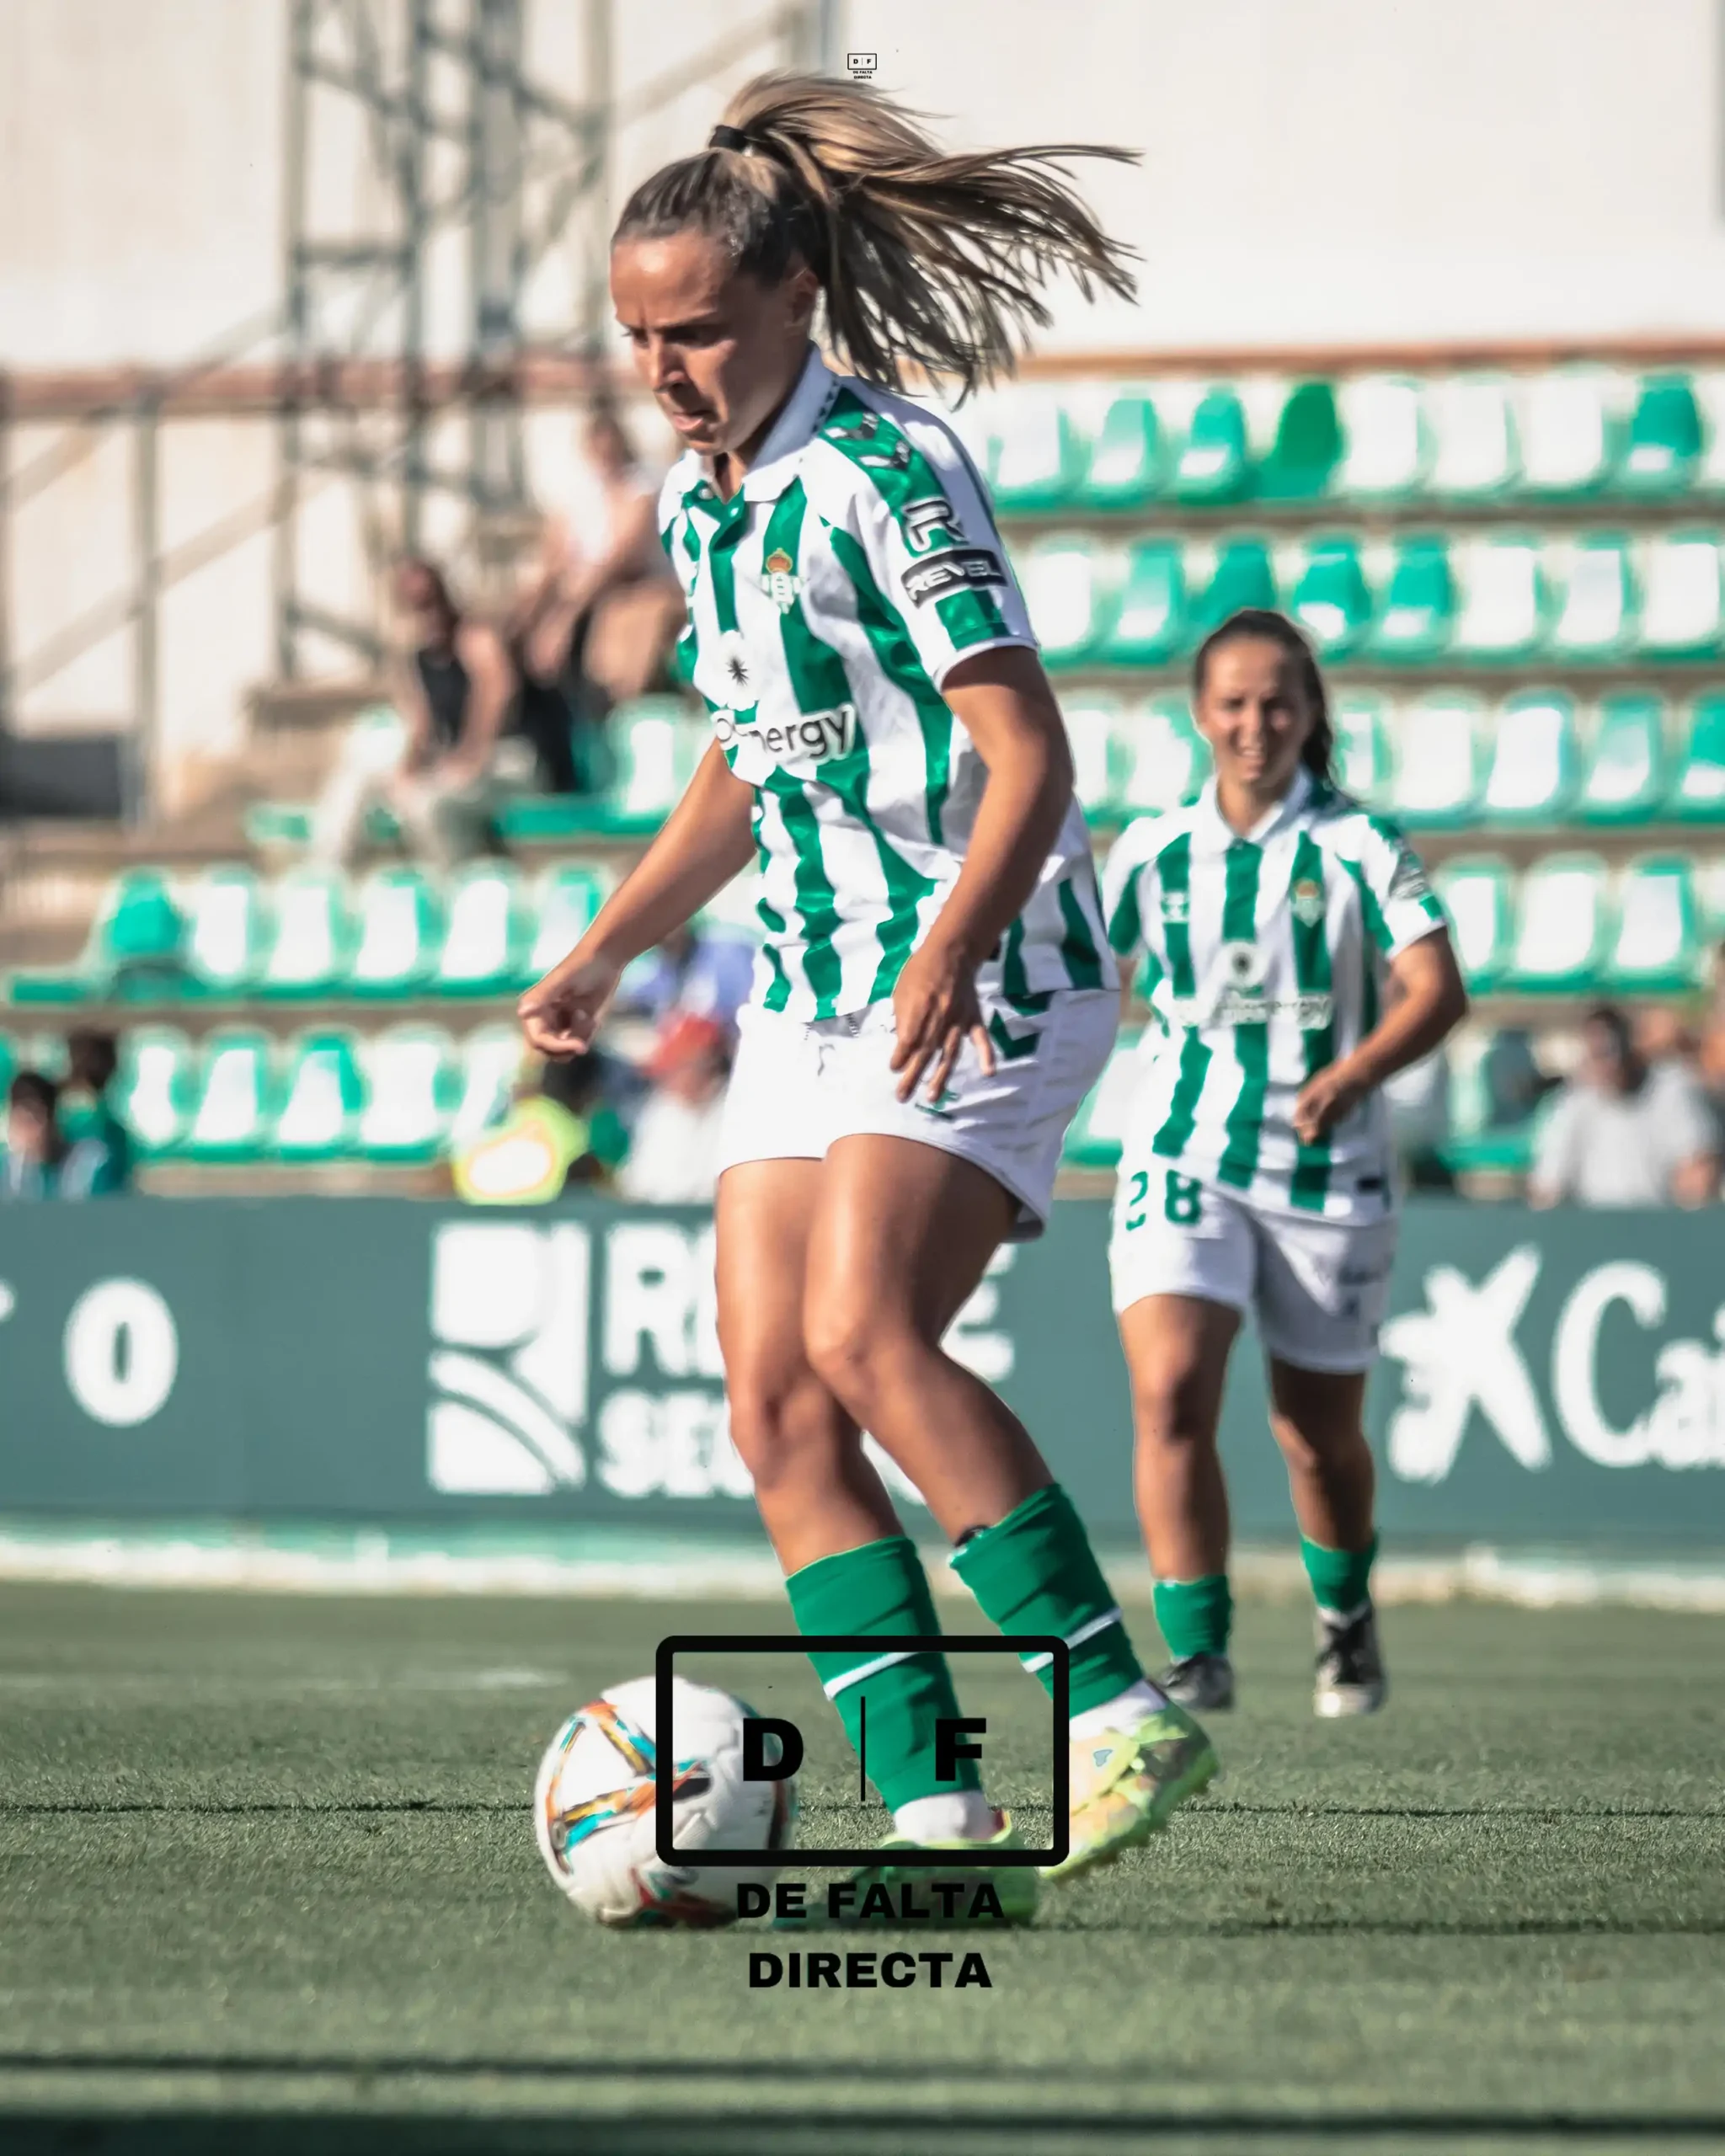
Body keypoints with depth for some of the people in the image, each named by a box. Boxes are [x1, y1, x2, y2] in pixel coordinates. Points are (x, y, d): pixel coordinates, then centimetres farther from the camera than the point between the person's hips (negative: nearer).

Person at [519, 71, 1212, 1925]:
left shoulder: (887, 475, -14)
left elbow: (1028, 756, -19)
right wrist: (603, 953, 17)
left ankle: (1121, 1712, -19)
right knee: (774, 1404, -5)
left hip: (979, 987, -8)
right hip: (811, 991, 8)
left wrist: (953, 945, -35)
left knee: (863, 1337, -25)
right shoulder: (698, 502, 12)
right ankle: (940, 1821, -7)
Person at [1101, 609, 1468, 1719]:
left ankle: (1347, 1615, 40)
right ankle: (1198, 1652, -19)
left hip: (1327, 1164, -1)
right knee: (1170, 1392, -21)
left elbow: (1436, 989, -15)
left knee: (1320, 1430, 11)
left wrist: (1354, 1074, -31)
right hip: (1184, 1159, 1)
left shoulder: (1360, 846, -5)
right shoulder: (1154, 853, 4)